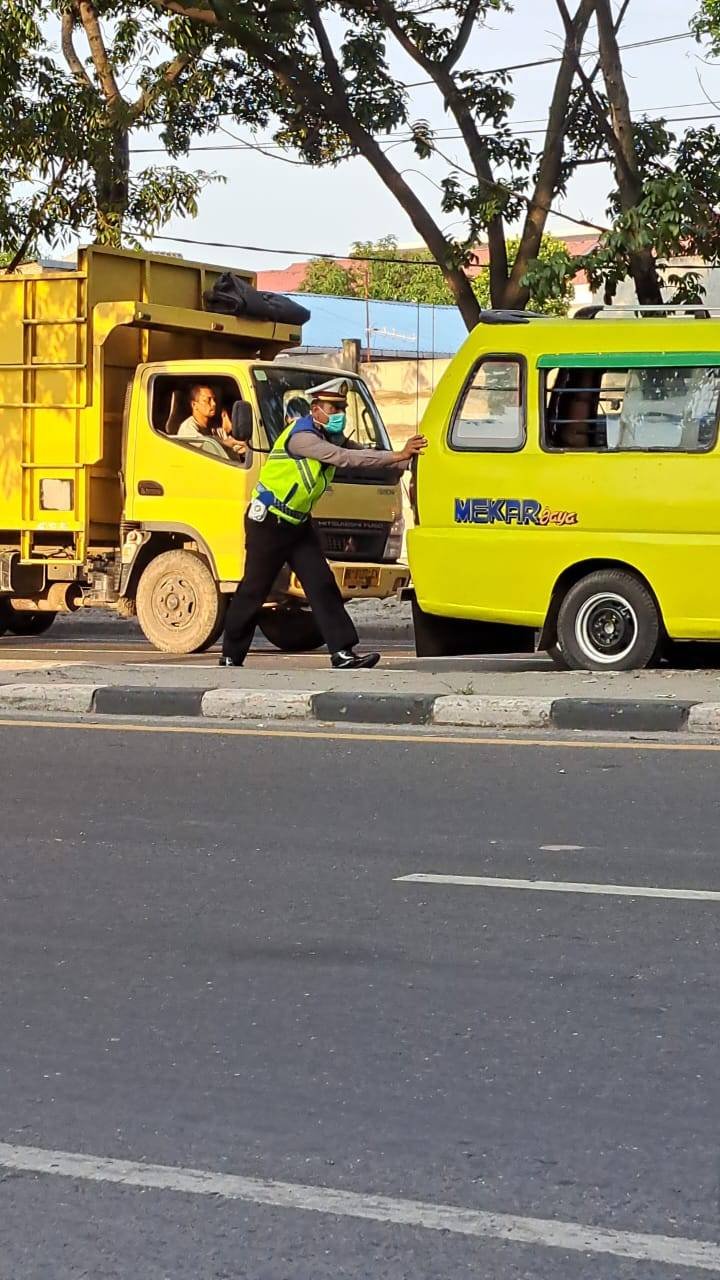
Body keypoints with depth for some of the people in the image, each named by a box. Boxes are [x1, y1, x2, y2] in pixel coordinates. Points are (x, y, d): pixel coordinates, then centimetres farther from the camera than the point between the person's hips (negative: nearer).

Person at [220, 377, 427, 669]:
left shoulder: (333, 438, 6)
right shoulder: (302, 437, -24)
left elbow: (365, 456, 0)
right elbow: (345, 458, -33)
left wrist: (409, 461, -15)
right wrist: (398, 456, -36)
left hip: (298, 523, 8)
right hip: (268, 523, -8)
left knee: (322, 584, -3)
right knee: (254, 590, -1)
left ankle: (342, 651, -9)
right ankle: (231, 655, 11)